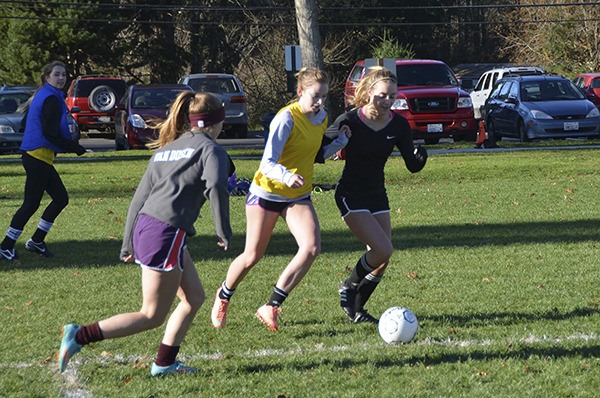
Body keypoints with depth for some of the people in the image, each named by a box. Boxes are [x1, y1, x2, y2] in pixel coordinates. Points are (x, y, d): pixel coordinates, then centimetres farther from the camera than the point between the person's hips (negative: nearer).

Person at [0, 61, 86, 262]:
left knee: (61, 198, 13)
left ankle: (36, 241, 18)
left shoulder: (42, 95, 16)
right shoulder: (51, 98, -15)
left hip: (33, 156, 10)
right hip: (39, 157, -10)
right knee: (31, 204, -4)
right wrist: (74, 147, -12)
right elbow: (51, 133, -20)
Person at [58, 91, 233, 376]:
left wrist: (128, 244, 24)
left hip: (144, 225, 9)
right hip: (167, 232, -9)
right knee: (152, 317, -1)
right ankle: (80, 336, -7)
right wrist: (224, 232, -10)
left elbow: (139, 198, 21)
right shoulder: (210, 149, 1)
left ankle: (165, 363, 19)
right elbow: (216, 187, -18)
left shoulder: (165, 149, 22)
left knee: (194, 297, 19)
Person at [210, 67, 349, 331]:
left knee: (311, 248, -18)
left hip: (298, 196, 5)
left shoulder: (321, 117, 0)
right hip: (267, 193, -5)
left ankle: (272, 307, -10)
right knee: (252, 256, 4)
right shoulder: (287, 118, -22)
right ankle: (224, 295, 36)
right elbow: (267, 164, -29)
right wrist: (287, 176, -49)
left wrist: (340, 143, 1)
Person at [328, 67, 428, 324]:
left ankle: (356, 308, 19)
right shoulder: (349, 122, -18)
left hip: (377, 195, 6)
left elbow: (412, 166, -4)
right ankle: (348, 289, 5)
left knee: (382, 259, 3)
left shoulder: (398, 125, -5)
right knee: (383, 250, -18)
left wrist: (420, 157, -27)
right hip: (350, 196, -6)